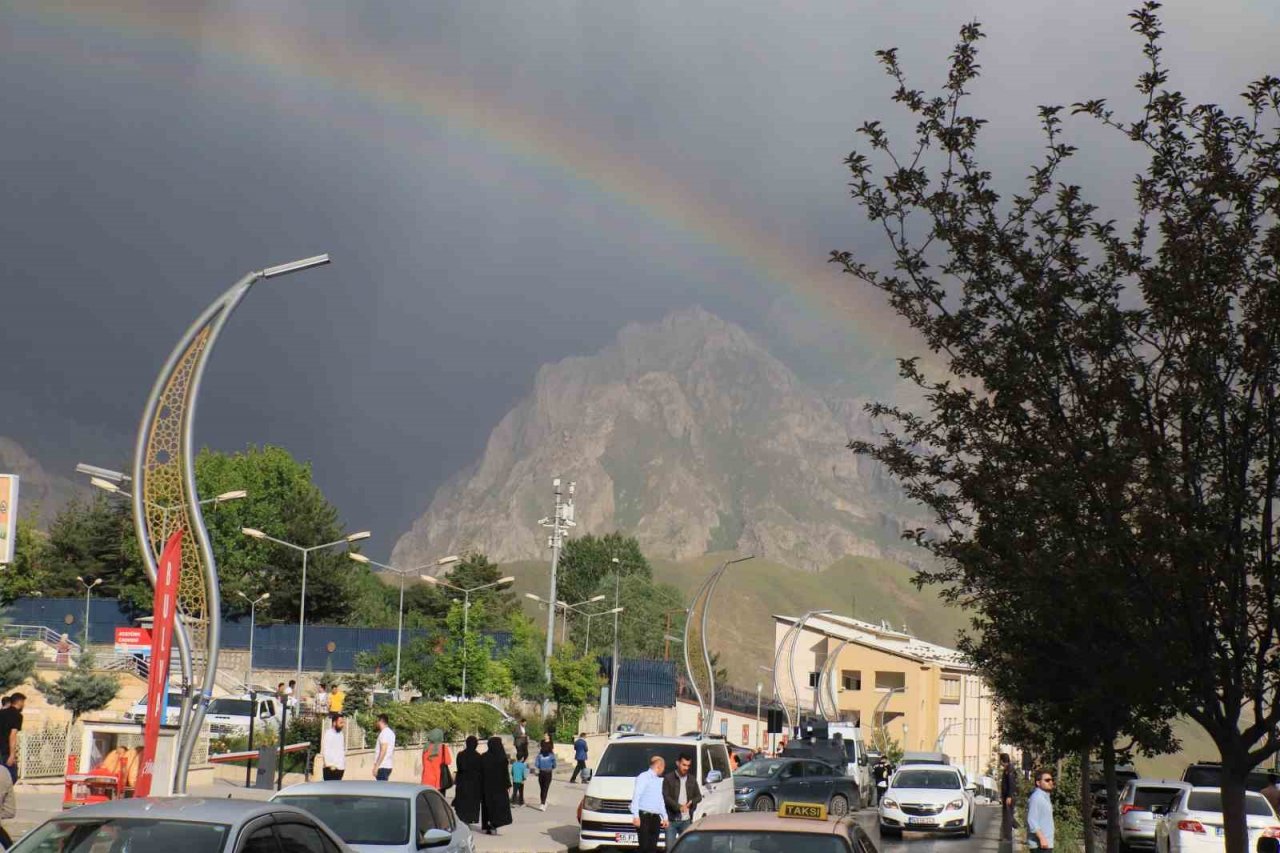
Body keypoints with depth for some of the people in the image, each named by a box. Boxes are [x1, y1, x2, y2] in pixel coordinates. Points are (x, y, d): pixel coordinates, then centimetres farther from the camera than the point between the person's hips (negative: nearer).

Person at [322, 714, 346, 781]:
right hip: (331, 769, -8)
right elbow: (326, 751, -17)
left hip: (340, 767, 8)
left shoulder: (340, 734, 15)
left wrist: (344, 765, 14)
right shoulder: (328, 733, -10)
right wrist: (330, 765, -20)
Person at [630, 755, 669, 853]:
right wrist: (636, 816, -18)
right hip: (644, 816, -7)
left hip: (655, 817, 8)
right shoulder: (644, 777, -5)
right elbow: (636, 796, -12)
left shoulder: (659, 780, 20)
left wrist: (665, 817, 21)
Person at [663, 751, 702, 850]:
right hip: (672, 819, -4)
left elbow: (699, 796, 13)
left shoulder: (692, 780, 12)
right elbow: (666, 797, -10)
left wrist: (691, 803, -10)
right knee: (670, 847, -2)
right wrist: (679, 807, -23)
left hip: (686, 820, 4)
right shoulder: (669, 778, -2)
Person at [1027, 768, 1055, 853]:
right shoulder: (1036, 797, -15)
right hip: (1040, 844, -10)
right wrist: (1042, 838, -26)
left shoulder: (1045, 797, 17)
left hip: (1046, 843, 10)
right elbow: (1032, 821, -22)